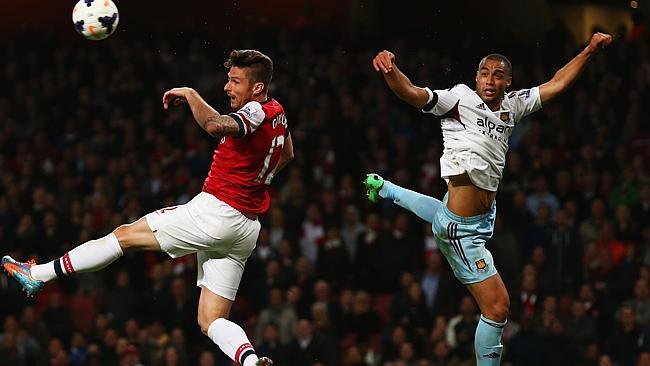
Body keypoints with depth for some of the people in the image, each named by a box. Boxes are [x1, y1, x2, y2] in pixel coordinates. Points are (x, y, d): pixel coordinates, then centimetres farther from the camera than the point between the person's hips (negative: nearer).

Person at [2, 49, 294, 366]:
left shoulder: (256, 111, -15)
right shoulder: (277, 112, 14)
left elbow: (215, 126, -36)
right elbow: (286, 155, 35)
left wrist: (189, 94, -21)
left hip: (215, 211, -9)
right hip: (246, 230, 9)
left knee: (126, 235, 2)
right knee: (211, 322, 4)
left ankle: (37, 274, 7)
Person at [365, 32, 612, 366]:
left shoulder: (512, 105, 2)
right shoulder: (460, 99, -17)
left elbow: (556, 84, 12)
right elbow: (412, 94, -29)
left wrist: (590, 50, 8)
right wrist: (389, 70, -48)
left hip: (483, 215, 9)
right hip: (463, 230, -9)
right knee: (498, 307, -10)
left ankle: (383, 188, 62)